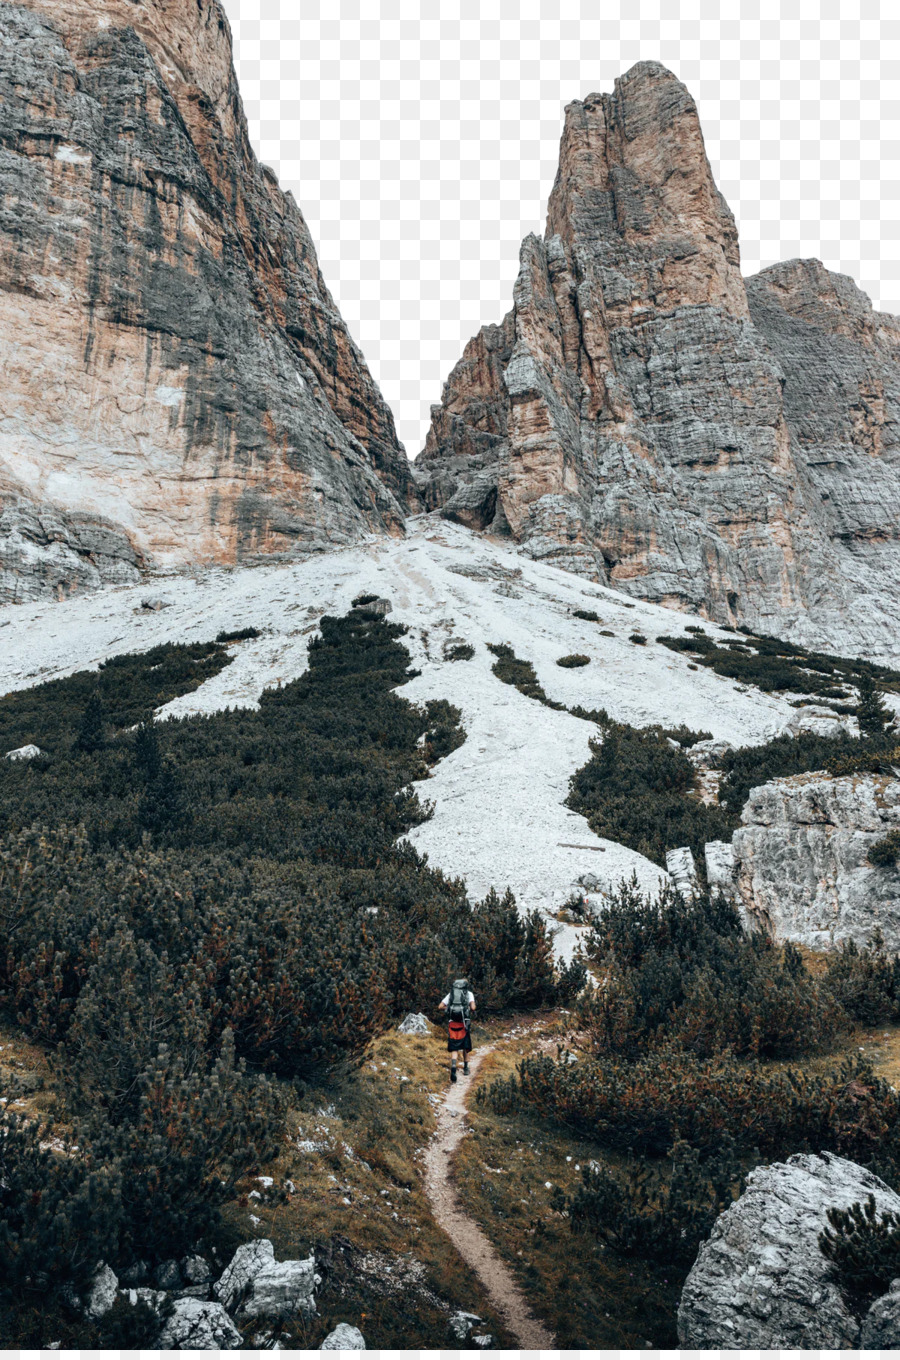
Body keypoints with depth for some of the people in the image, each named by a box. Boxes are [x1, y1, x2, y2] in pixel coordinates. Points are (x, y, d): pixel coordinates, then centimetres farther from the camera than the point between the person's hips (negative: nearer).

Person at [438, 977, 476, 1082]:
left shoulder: (451, 993, 12)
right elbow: (473, 1007, -10)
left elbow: (440, 1007, 6)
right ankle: (465, 1068, 29)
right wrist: (471, 1011, 12)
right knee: (465, 1047, 19)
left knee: (454, 1049, 0)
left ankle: (453, 1067, -23)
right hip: (464, 1023, -1)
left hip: (452, 1023, 1)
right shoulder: (469, 993, 5)